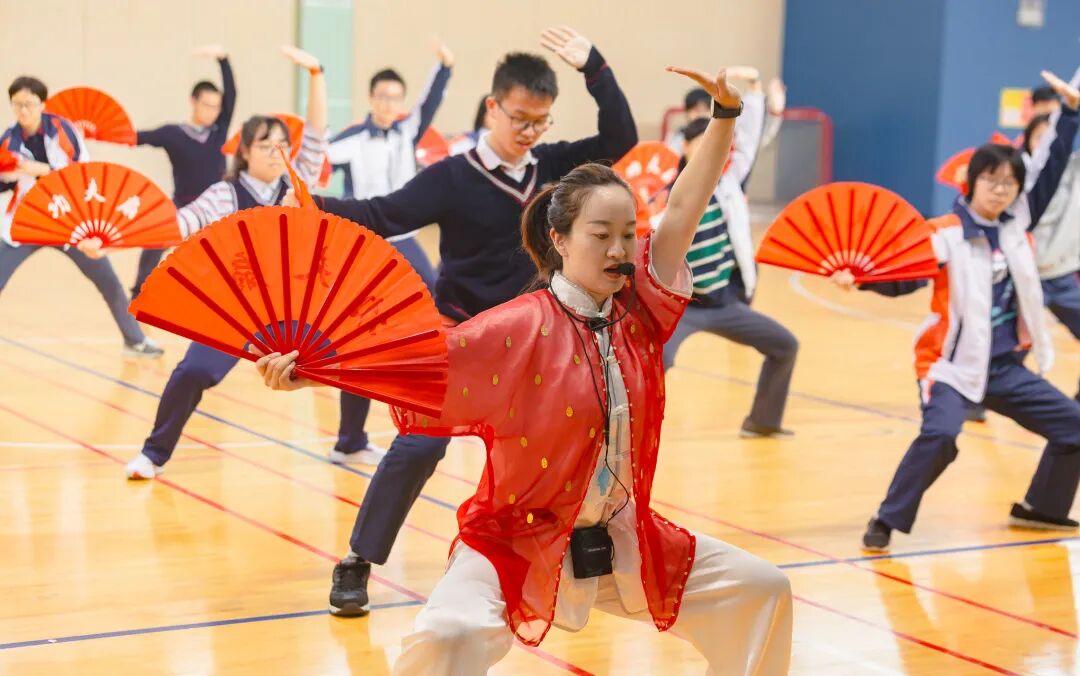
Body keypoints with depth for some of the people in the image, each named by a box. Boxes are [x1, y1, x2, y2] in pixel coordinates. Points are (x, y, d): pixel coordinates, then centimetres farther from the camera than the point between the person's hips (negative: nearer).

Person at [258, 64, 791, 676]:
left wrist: (726, 114, -10)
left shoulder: (638, 313, -2)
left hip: (621, 542, 6)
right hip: (517, 545, -6)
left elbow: (684, 210, -3)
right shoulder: (521, 328, -18)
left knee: (760, 589, 11)